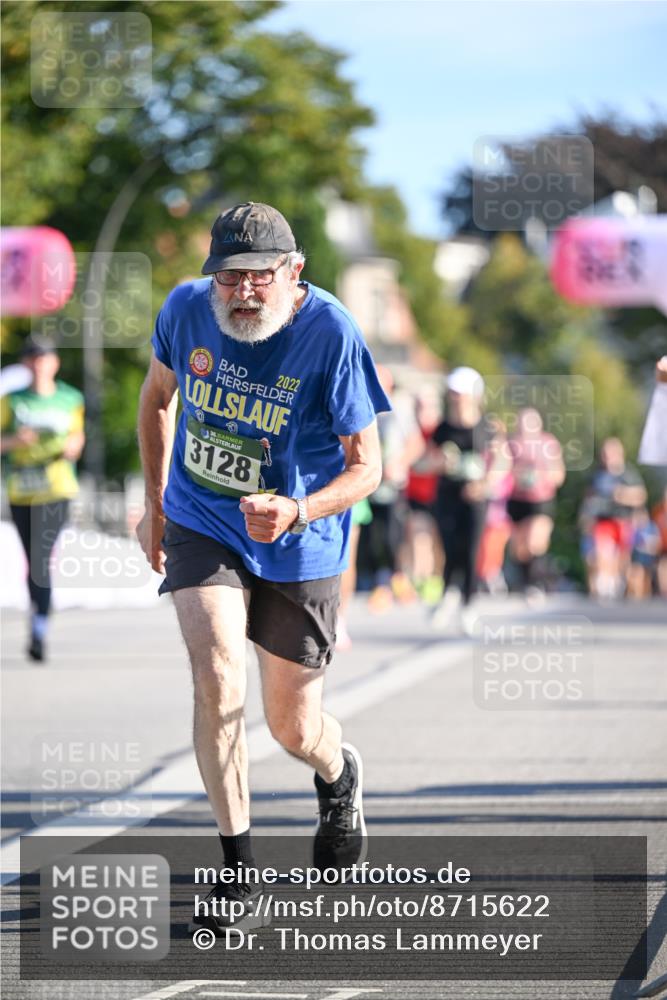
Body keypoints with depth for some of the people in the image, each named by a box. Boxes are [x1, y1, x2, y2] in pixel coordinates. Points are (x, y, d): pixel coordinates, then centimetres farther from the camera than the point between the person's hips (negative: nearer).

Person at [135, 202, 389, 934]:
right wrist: (155, 504, 16)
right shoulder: (186, 309, -11)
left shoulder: (332, 334, -22)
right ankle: (238, 868, -9)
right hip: (201, 525, 2)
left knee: (292, 728, 6)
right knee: (217, 678, -21)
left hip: (300, 549, -2)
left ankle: (338, 775, 46)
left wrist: (296, 512, -35)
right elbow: (157, 395, 11)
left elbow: (366, 466, -17)